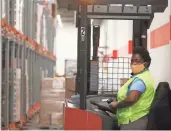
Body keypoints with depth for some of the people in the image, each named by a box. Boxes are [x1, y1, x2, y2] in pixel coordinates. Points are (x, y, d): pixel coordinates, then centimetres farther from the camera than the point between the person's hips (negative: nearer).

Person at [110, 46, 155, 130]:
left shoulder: (140, 79, -17)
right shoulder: (144, 76, 17)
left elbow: (131, 99, -32)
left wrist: (117, 105, -15)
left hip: (133, 121, -11)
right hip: (138, 119, 11)